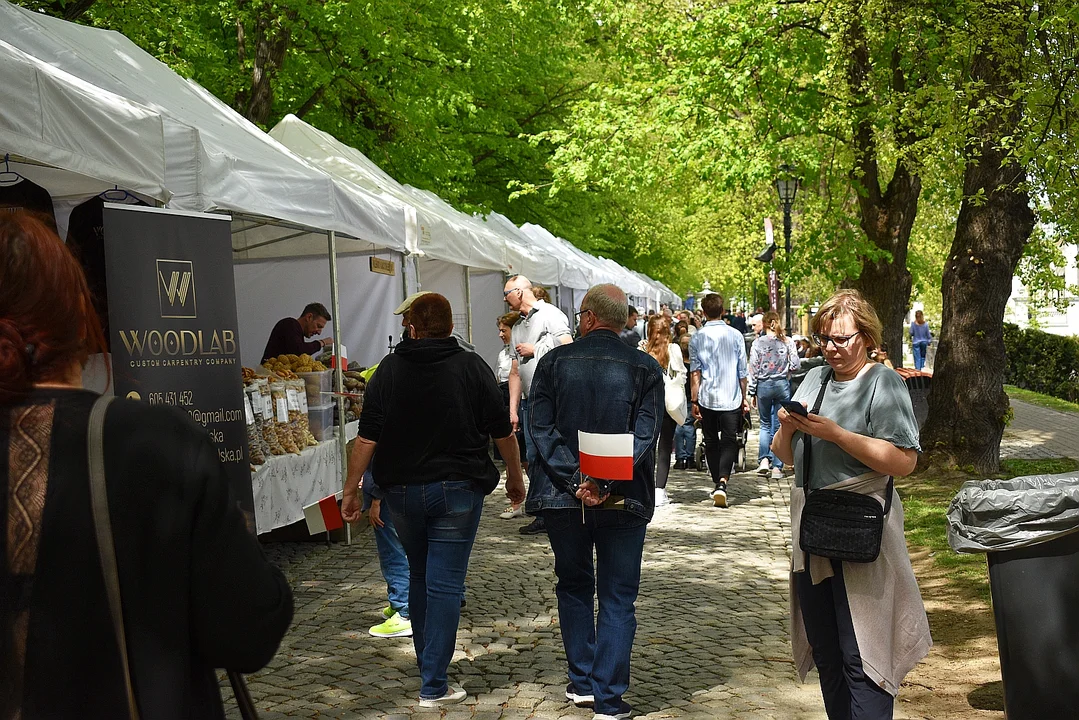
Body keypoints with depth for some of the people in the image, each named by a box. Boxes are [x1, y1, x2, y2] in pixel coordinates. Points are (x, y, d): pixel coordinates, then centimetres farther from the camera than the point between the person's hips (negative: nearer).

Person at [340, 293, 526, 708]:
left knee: (419, 577, 19)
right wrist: (515, 478, 17)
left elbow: (367, 438, -4)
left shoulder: (389, 369, 0)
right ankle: (433, 686, 1)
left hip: (402, 490, 2)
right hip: (457, 490, -2)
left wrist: (351, 490, 3)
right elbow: (502, 431, 2)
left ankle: (427, 666, 31)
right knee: (445, 584, 1)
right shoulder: (471, 367, -2)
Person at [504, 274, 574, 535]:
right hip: (529, 401, 8)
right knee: (533, 459, 7)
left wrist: (534, 349, -6)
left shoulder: (550, 314, -2)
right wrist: (513, 410, 15)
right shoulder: (517, 329, 22)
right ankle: (544, 516, 15)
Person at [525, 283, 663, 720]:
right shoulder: (645, 368, -3)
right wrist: (605, 483, -16)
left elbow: (541, 429, -9)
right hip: (623, 501, -1)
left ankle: (582, 683, 24)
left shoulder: (555, 362, -2)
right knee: (617, 599, 8)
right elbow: (646, 436, -11)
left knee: (574, 587, 20)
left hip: (563, 497, 1)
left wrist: (575, 481, -14)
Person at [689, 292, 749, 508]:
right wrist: (744, 397, 15)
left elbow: (695, 373, -2)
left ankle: (717, 484, 21)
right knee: (729, 442, 0)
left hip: (706, 398, 1)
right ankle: (722, 483, -18)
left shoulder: (697, 338, -3)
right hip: (731, 399, 0)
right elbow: (742, 371, 5)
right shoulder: (735, 335, -1)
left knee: (711, 442, 13)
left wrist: (694, 401, 4)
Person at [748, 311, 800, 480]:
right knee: (779, 425, 6)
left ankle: (764, 459, 0)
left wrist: (752, 393, 4)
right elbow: (796, 365, -5)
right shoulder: (788, 342, -2)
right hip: (782, 385, 0)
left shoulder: (758, 343, -4)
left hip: (763, 385, 0)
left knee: (765, 424, 16)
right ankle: (777, 467, 5)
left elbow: (753, 369, -2)